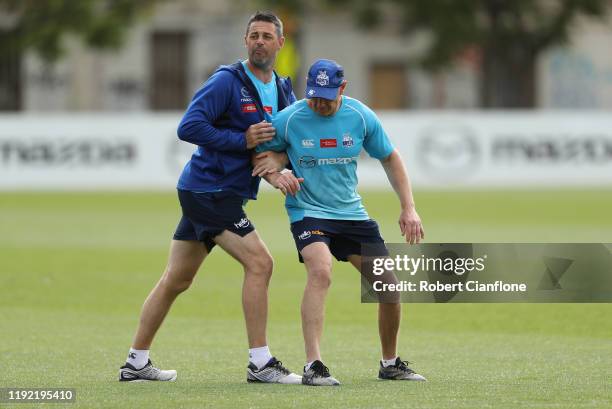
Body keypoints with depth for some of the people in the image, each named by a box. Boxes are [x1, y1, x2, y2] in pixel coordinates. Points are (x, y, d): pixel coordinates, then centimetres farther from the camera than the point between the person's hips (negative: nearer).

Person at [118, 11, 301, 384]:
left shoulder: (283, 91, 11)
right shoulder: (227, 81, -13)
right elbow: (189, 127, -20)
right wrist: (243, 141, -22)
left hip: (224, 196, 9)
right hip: (209, 192, -8)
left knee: (176, 280, 12)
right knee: (259, 262, -16)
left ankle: (136, 363, 19)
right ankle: (260, 364, -13)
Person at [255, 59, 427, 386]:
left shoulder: (361, 117, -5)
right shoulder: (288, 120, -12)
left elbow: (390, 159, 9)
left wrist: (408, 208, 3)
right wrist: (275, 176, -18)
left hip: (352, 213, 4)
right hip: (307, 211, -4)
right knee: (320, 272, -32)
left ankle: (390, 364, 24)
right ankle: (313, 366, -34)